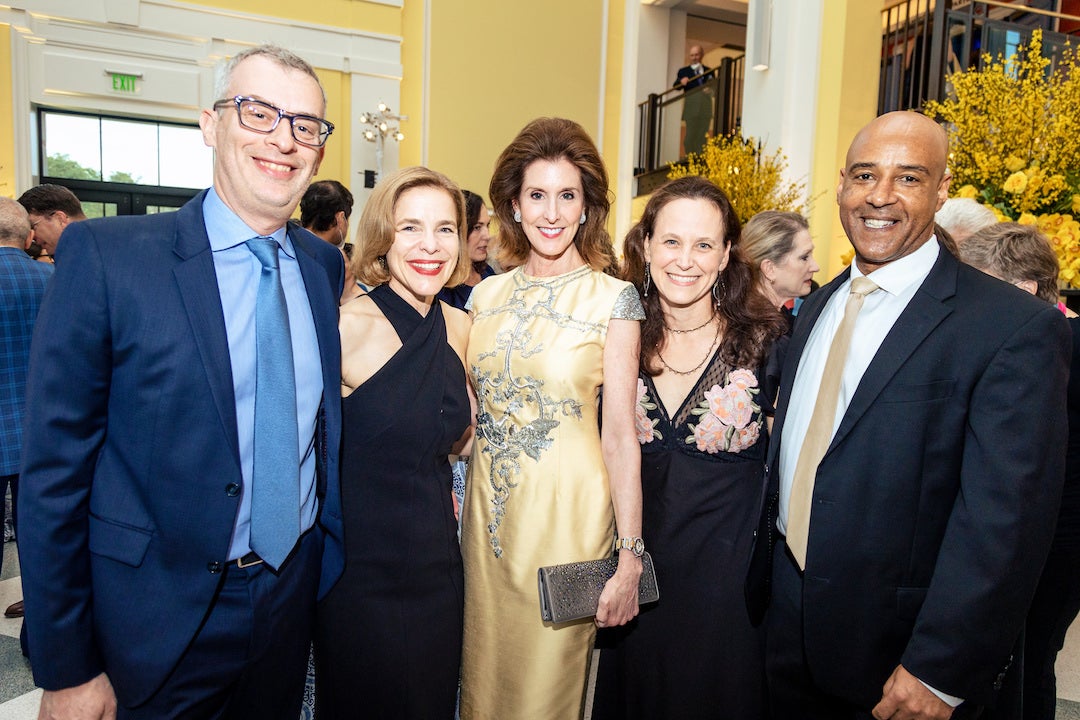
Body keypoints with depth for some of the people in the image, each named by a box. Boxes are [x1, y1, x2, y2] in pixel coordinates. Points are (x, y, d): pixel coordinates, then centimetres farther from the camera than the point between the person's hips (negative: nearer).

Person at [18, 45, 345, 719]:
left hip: (294, 596, 5)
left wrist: (332, 557, 12)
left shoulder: (324, 263, 1)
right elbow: (54, 471, -12)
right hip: (163, 615, -4)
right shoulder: (104, 254, -13)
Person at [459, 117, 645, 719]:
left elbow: (619, 435, -10)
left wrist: (630, 559, -11)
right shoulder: (488, 294, 4)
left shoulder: (613, 298, -8)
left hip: (567, 515, -4)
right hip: (488, 509, 4)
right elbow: (472, 413, 11)